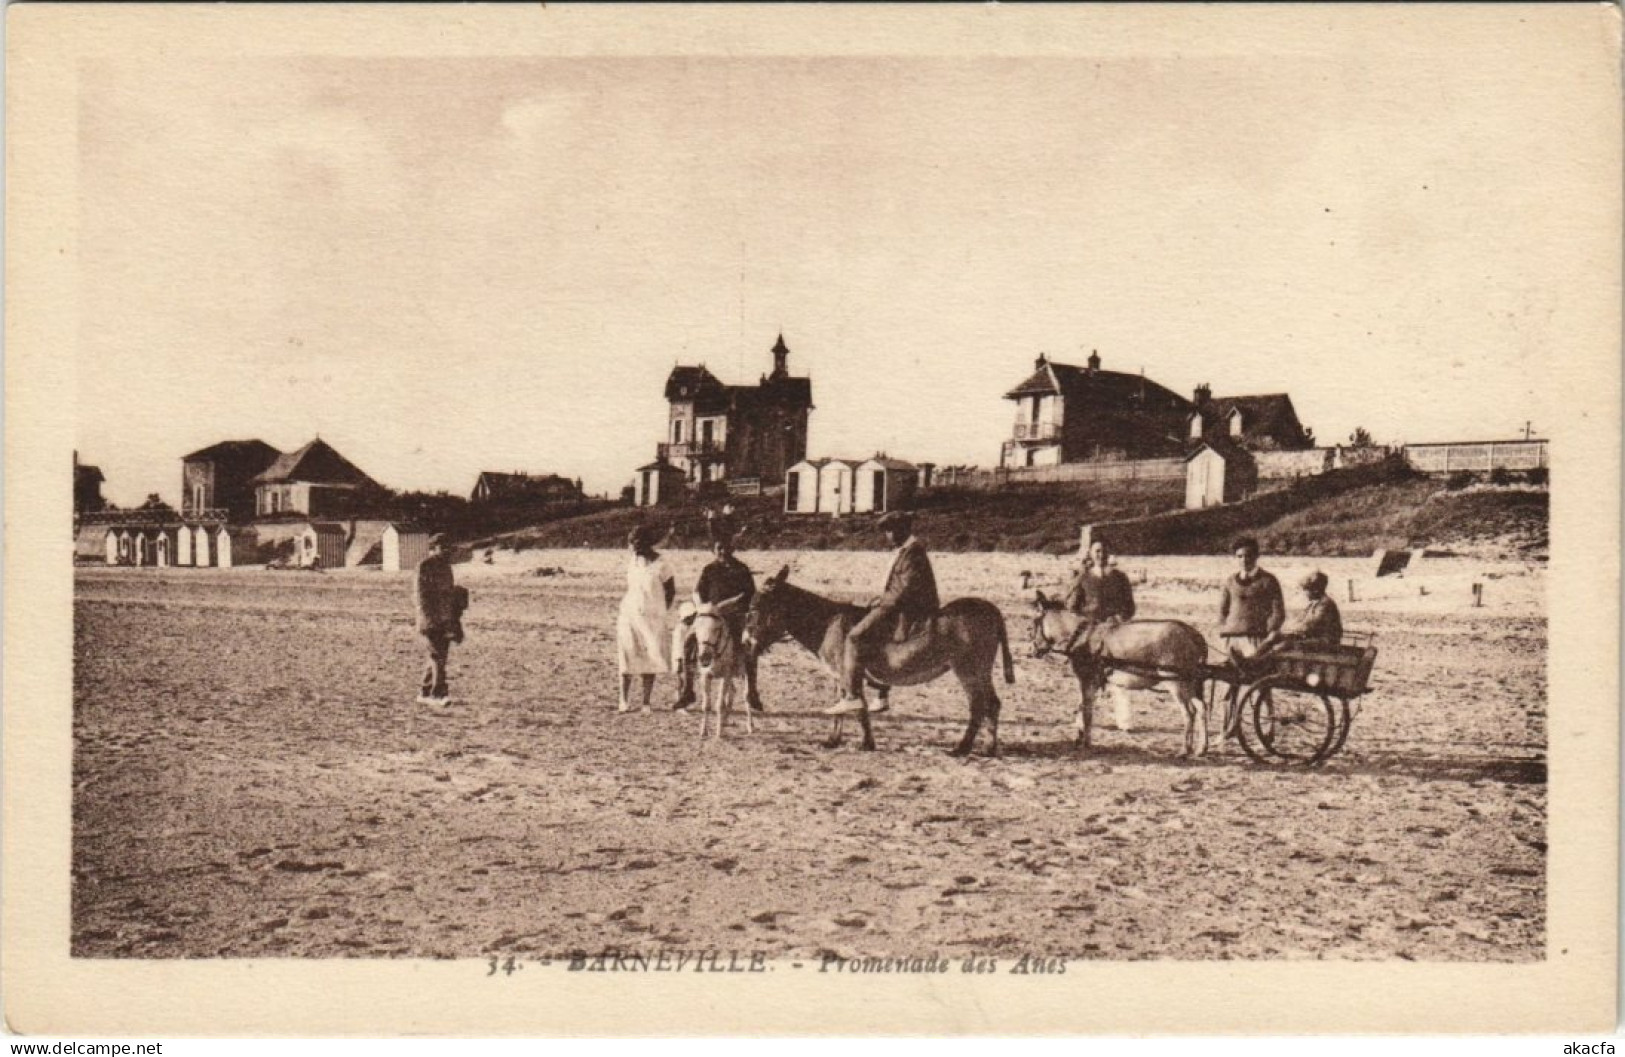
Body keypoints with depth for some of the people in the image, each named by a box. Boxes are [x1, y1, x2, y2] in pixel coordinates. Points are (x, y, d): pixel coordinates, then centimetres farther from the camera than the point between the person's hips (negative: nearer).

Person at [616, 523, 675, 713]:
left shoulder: (660, 566, -9)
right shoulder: (632, 563, 6)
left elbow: (671, 592, 1)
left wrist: (659, 611, 5)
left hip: (651, 618, -4)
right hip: (628, 615, 4)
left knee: (649, 661, 1)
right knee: (626, 659, 1)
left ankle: (646, 703, 8)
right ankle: (625, 702, 6)